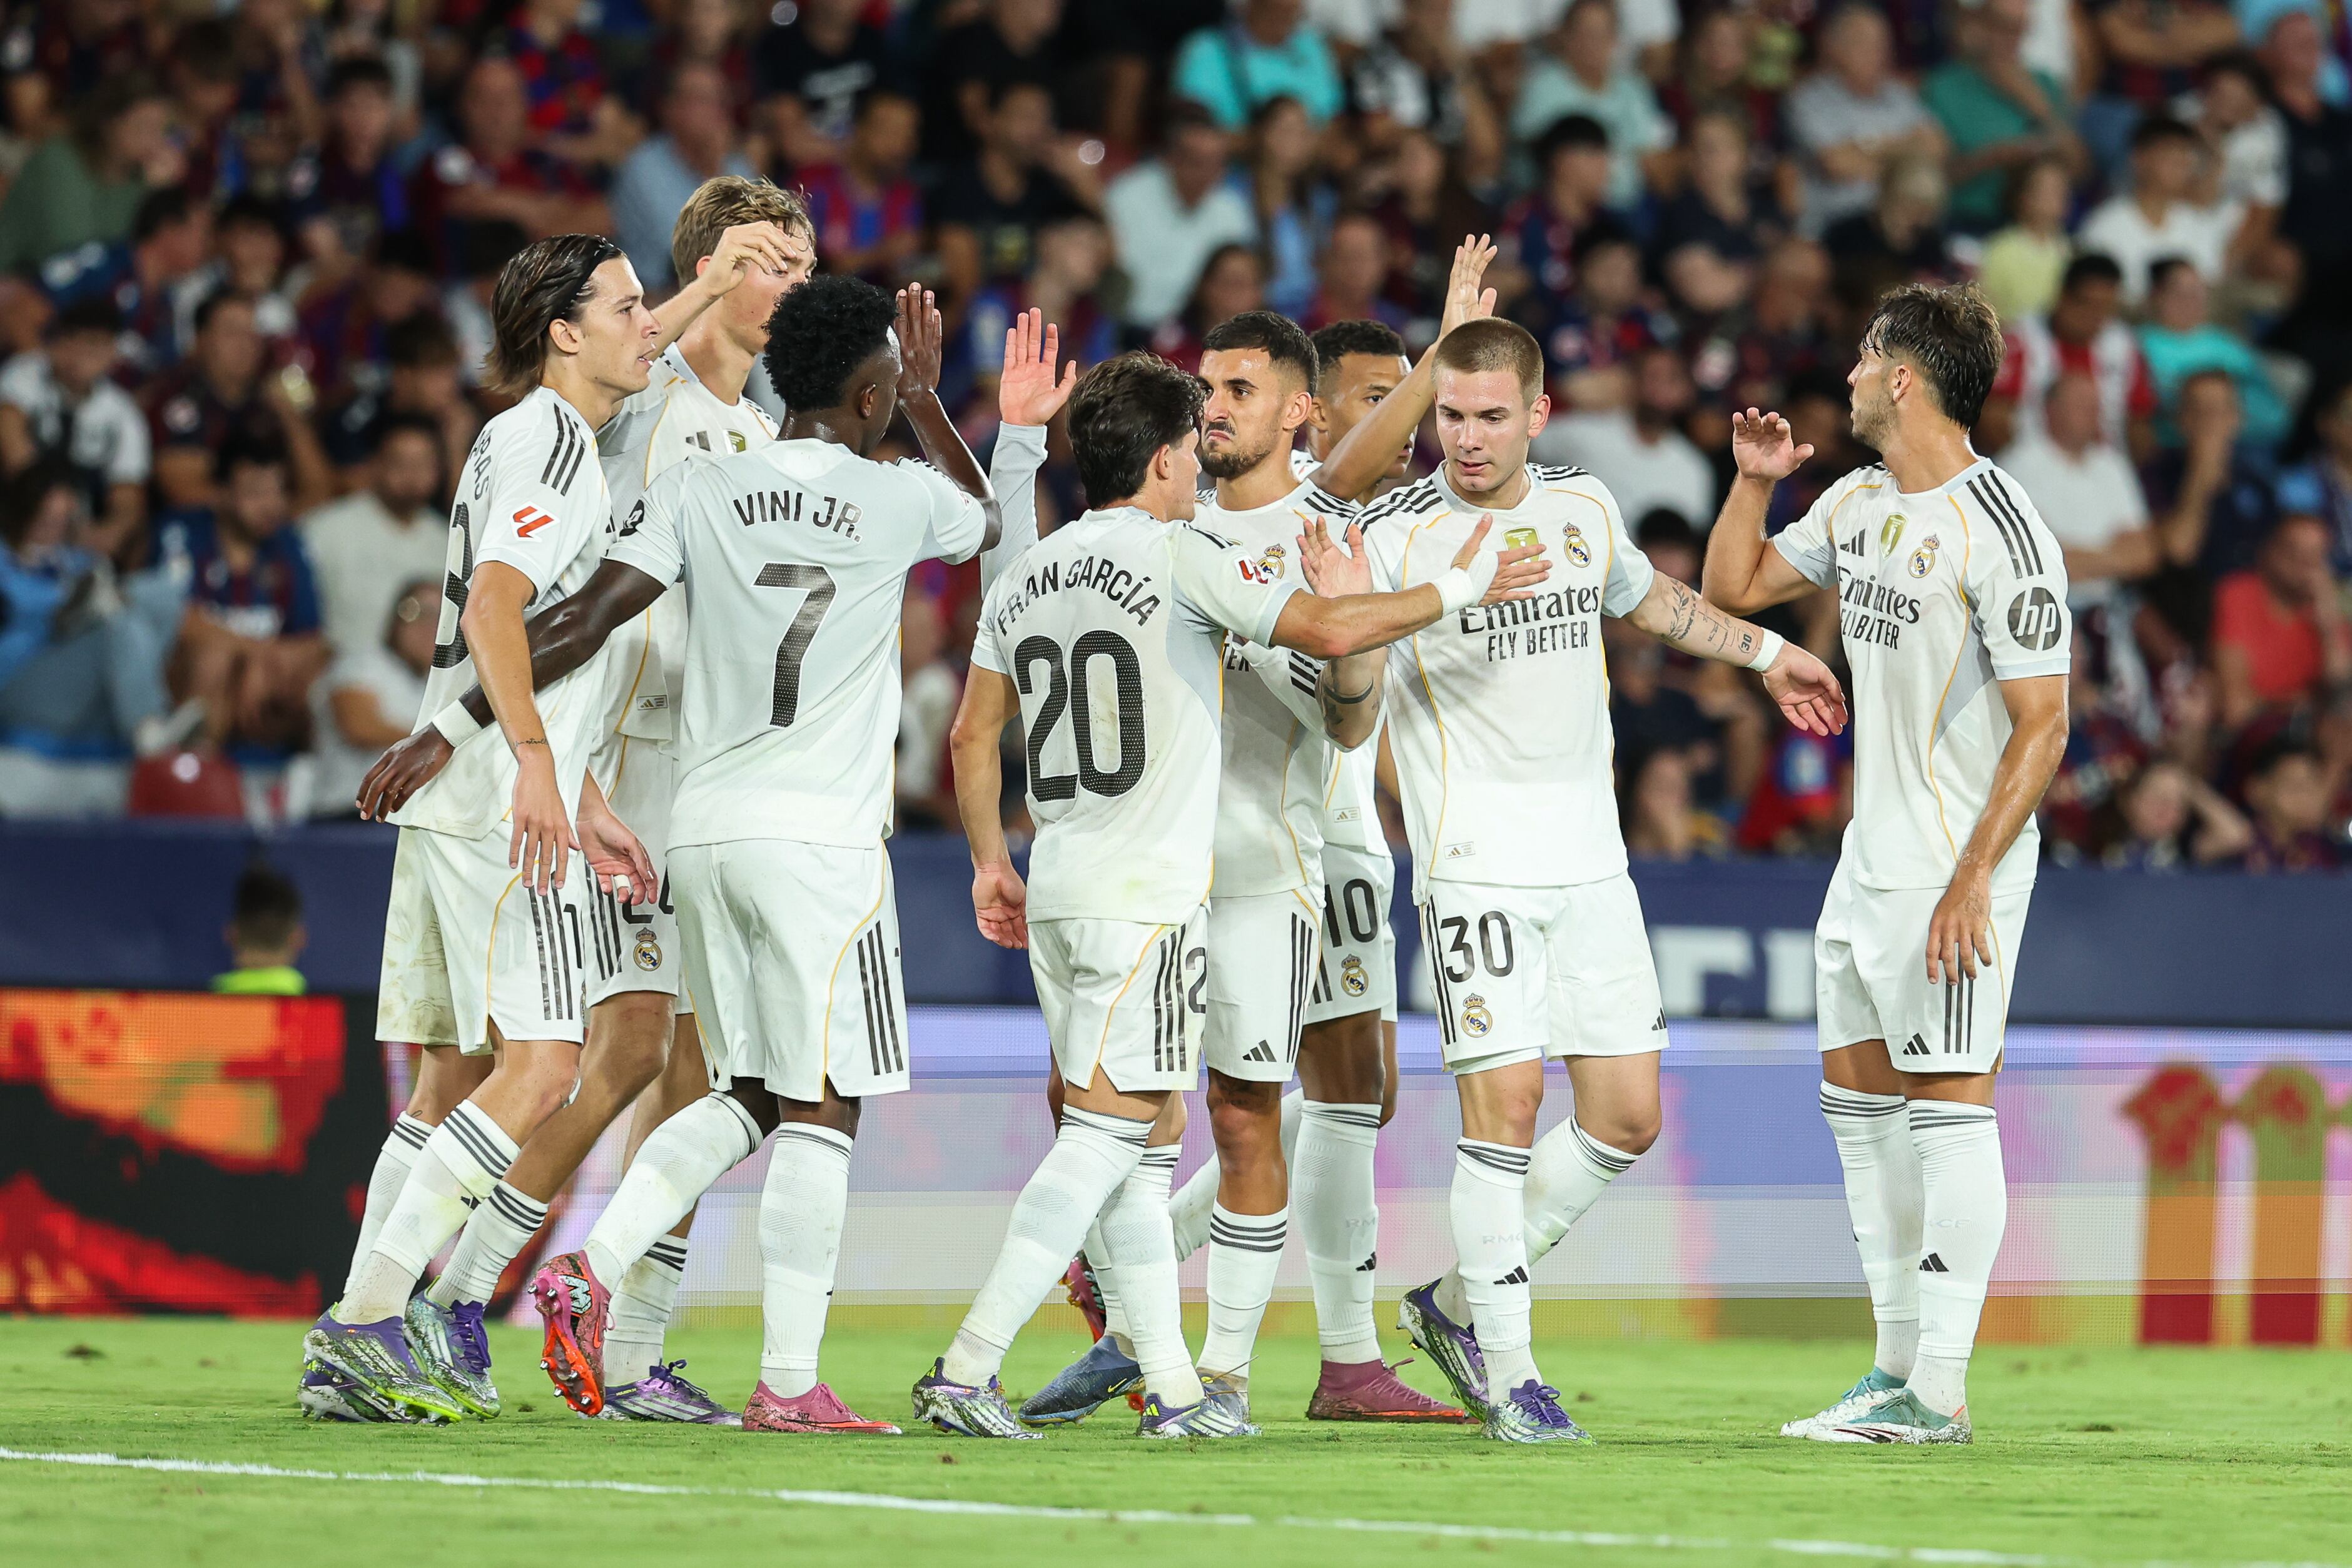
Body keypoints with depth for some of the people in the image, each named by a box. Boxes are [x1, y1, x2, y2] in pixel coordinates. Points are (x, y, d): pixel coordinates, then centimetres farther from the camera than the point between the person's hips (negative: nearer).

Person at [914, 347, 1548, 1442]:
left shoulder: (1026, 577, 12)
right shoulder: (1181, 557, -9)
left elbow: (972, 736, 17)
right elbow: (1331, 631, -11)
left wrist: (990, 862, 27)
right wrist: (1458, 587, 1)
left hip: (1055, 896, 8)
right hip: (1146, 897, -8)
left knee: (1148, 1135, 13)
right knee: (1107, 1131, -8)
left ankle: (1173, 1384, 13)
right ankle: (966, 1371, -16)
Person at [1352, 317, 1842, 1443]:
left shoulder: (1583, 507, 8)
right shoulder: (1396, 534, -8)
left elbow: (1648, 598, 30)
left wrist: (1766, 653, 39)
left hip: (1591, 863, 6)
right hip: (1476, 865, -6)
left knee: (1627, 1113, 4)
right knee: (1506, 1102, -12)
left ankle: (1457, 1303, 20)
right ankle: (1507, 1371, -1)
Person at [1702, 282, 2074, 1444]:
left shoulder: (1999, 530, -17)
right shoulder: (1860, 504, 10)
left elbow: (2042, 724, -18)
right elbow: (1733, 589, 24)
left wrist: (1973, 879, -23)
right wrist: (1754, 480, 7)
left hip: (1956, 864, -9)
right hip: (1868, 855, 9)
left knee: (1948, 1102, -8)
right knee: (1858, 1094, 12)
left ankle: (1939, 1392, -7)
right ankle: (1897, 1365, 20)